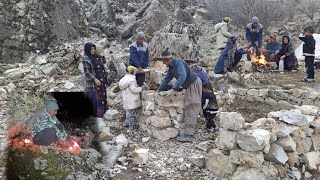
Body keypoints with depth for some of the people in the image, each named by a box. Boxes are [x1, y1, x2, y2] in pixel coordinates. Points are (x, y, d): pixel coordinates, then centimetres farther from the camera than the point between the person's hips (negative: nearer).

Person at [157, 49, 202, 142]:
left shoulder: (178, 62, -22)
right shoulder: (171, 67, 7)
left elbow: (183, 76, -35)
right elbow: (167, 79, 17)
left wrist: (173, 89, -38)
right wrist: (159, 90, 16)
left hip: (194, 84, -10)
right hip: (189, 85, 10)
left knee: (191, 107, -12)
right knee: (187, 107, 10)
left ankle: (188, 134, -13)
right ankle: (188, 130, 16)